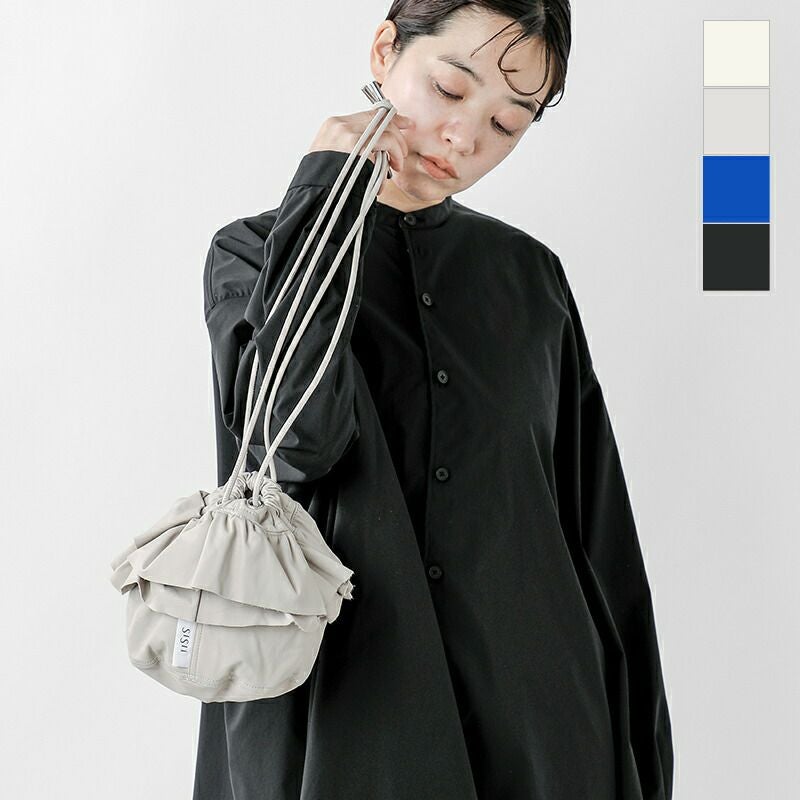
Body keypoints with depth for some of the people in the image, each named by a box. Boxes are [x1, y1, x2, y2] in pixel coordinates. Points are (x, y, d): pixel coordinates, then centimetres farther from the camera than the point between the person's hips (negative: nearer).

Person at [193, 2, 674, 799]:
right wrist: (328, 186, -13)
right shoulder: (254, 253, 0)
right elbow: (298, 438, -22)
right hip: (333, 714, -2)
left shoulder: (529, 275, 6)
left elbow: (600, 537, 6)